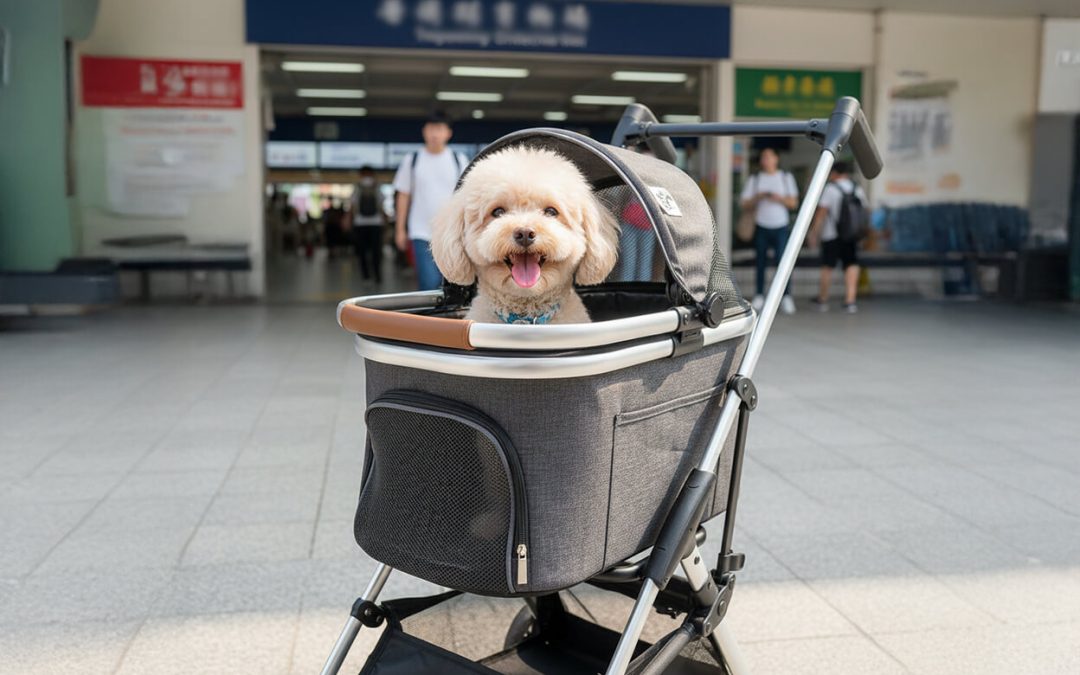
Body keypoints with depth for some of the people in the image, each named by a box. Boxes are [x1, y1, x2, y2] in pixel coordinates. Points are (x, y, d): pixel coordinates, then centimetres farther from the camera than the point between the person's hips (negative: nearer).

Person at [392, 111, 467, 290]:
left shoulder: (459, 161, 6)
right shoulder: (412, 160, 4)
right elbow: (403, 196, 7)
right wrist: (400, 230, 5)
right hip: (422, 234, -2)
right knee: (429, 284, -12)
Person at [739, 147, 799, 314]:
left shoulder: (786, 178, 11)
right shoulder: (754, 180, 10)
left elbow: (793, 202, 5)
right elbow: (744, 203, 4)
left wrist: (779, 198, -13)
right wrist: (758, 197, -13)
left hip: (780, 227, -1)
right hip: (761, 227, 1)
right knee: (761, 262, 3)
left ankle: (786, 297, -10)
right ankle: (759, 296, 10)